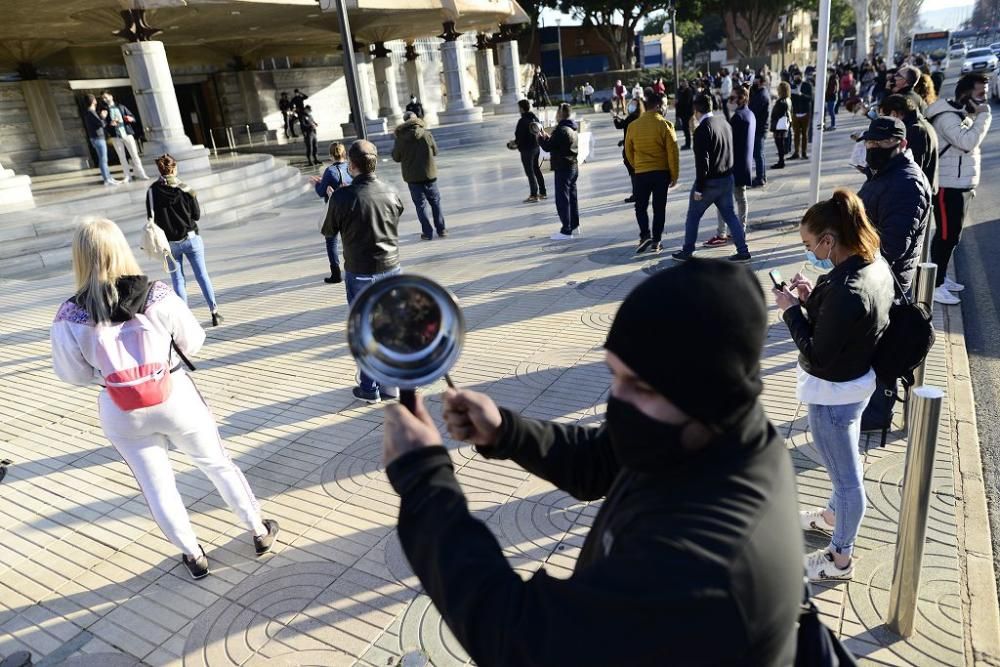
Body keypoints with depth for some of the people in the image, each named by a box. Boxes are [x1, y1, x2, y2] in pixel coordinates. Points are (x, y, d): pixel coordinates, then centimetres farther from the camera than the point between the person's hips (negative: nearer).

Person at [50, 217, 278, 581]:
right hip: (175, 398, 0)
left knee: (156, 485, 19)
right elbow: (193, 342, -3)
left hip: (122, 415, 1)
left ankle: (193, 555, 33)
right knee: (217, 463, 19)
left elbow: (72, 374, -3)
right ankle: (259, 531, 33)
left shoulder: (70, 316, -14)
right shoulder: (157, 295, -16)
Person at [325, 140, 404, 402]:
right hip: (391, 268, 3)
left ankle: (369, 388, 18)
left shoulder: (342, 197, -16)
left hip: (360, 274, -3)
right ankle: (392, 385, 20)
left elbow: (329, 231, -1)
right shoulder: (390, 192, -5)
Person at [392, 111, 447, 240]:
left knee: (420, 204, 7)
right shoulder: (427, 134, -8)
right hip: (429, 174, 1)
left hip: (412, 177, -1)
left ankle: (427, 232, 4)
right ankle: (441, 230, 15)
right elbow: (435, 151, 4)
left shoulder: (400, 138, -9)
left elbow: (396, 158, -1)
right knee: (435, 202, 14)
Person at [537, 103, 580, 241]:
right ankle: (574, 226, 24)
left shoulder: (561, 130, -18)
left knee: (562, 200, -6)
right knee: (572, 198, 16)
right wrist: (547, 138, 15)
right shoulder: (573, 129, 12)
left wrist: (540, 138, 0)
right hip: (573, 167, 10)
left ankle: (566, 231, -6)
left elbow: (548, 147, -17)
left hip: (563, 169, -10)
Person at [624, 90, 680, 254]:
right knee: (659, 208, 8)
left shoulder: (633, 125, 0)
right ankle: (656, 241, 10)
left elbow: (628, 152, 8)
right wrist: (675, 175, 0)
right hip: (661, 173, -1)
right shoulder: (665, 124, -9)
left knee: (640, 206, 14)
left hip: (640, 173, 1)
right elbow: (673, 152, -9)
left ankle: (645, 235, -3)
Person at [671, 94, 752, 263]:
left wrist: (699, 188, -18)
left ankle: (687, 252, 18)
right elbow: (729, 151, 14)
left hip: (710, 181, -7)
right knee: (730, 215, 12)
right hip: (727, 179, 7)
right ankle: (743, 251, 10)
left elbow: (702, 161, -21)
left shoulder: (702, 129, -18)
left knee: (693, 216, 9)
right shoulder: (724, 122, 7)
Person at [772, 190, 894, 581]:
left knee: (847, 475, 9)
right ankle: (833, 516, 54)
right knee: (843, 463, 29)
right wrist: (812, 297, -2)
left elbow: (816, 357, -26)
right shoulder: (876, 266, -4)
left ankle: (840, 560, 29)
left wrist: (791, 310, -18)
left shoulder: (846, 291, -33)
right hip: (858, 379, 10)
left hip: (833, 394, -10)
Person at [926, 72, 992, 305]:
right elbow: (967, 142, -28)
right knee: (946, 235, -7)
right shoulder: (947, 117, -16)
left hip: (962, 186, 10)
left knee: (953, 234, 15)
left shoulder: (964, 115, 15)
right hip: (948, 187, -10)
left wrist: (971, 184, 18)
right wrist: (984, 116, -18)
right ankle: (935, 285, -2)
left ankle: (941, 277, 25)